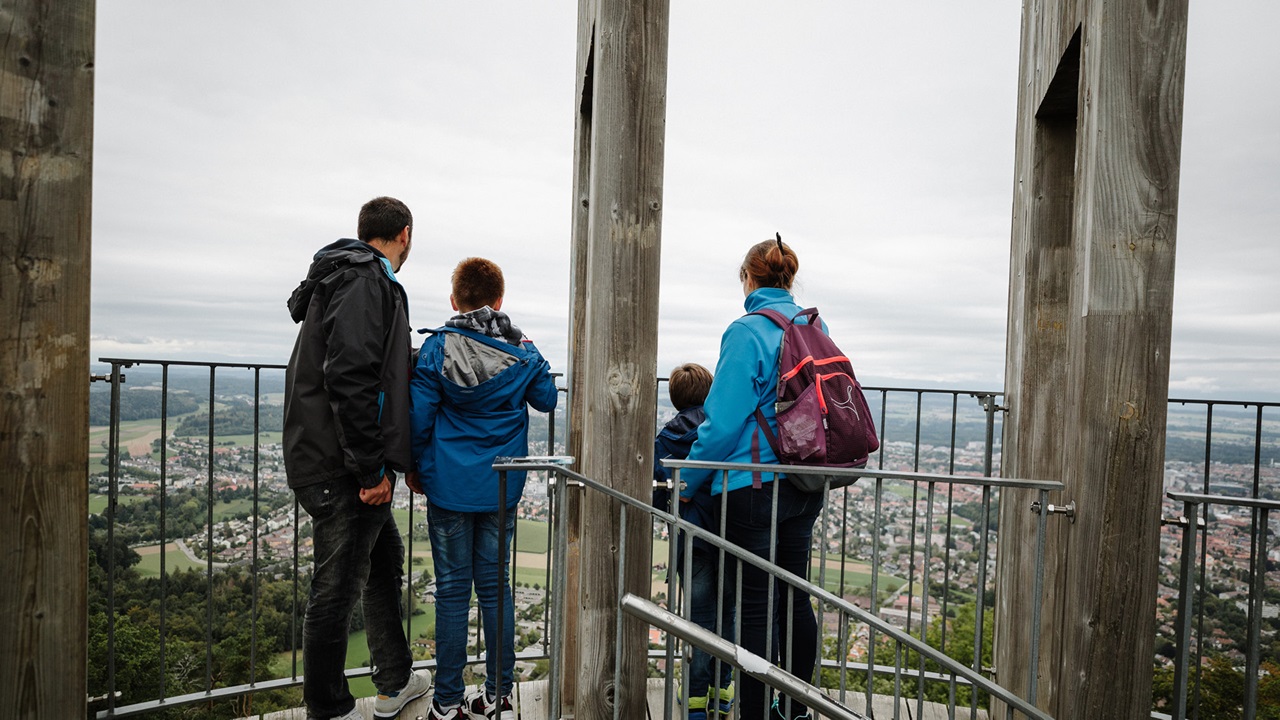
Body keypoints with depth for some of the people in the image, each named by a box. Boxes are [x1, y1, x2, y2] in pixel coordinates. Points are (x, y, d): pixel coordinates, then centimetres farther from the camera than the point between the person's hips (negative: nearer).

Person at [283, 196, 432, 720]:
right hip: (341, 470, -11)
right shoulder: (366, 282, -15)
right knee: (338, 589, 3)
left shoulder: (344, 277, 18)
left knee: (384, 562, 21)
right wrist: (372, 468, -23)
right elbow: (349, 378, -26)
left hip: (344, 466, 11)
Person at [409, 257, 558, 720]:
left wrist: (419, 470, 7)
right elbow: (547, 399, 11)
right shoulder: (522, 351, -2)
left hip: (450, 486, -2)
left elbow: (419, 417, -7)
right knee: (495, 586, 13)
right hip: (502, 488, 2)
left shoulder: (437, 348, -8)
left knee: (452, 591, 8)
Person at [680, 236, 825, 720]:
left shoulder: (747, 331, -15)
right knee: (793, 596, 19)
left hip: (755, 485, -8)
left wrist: (688, 482, -7)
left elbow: (725, 420, -18)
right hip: (805, 486, 8)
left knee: (756, 607, 2)